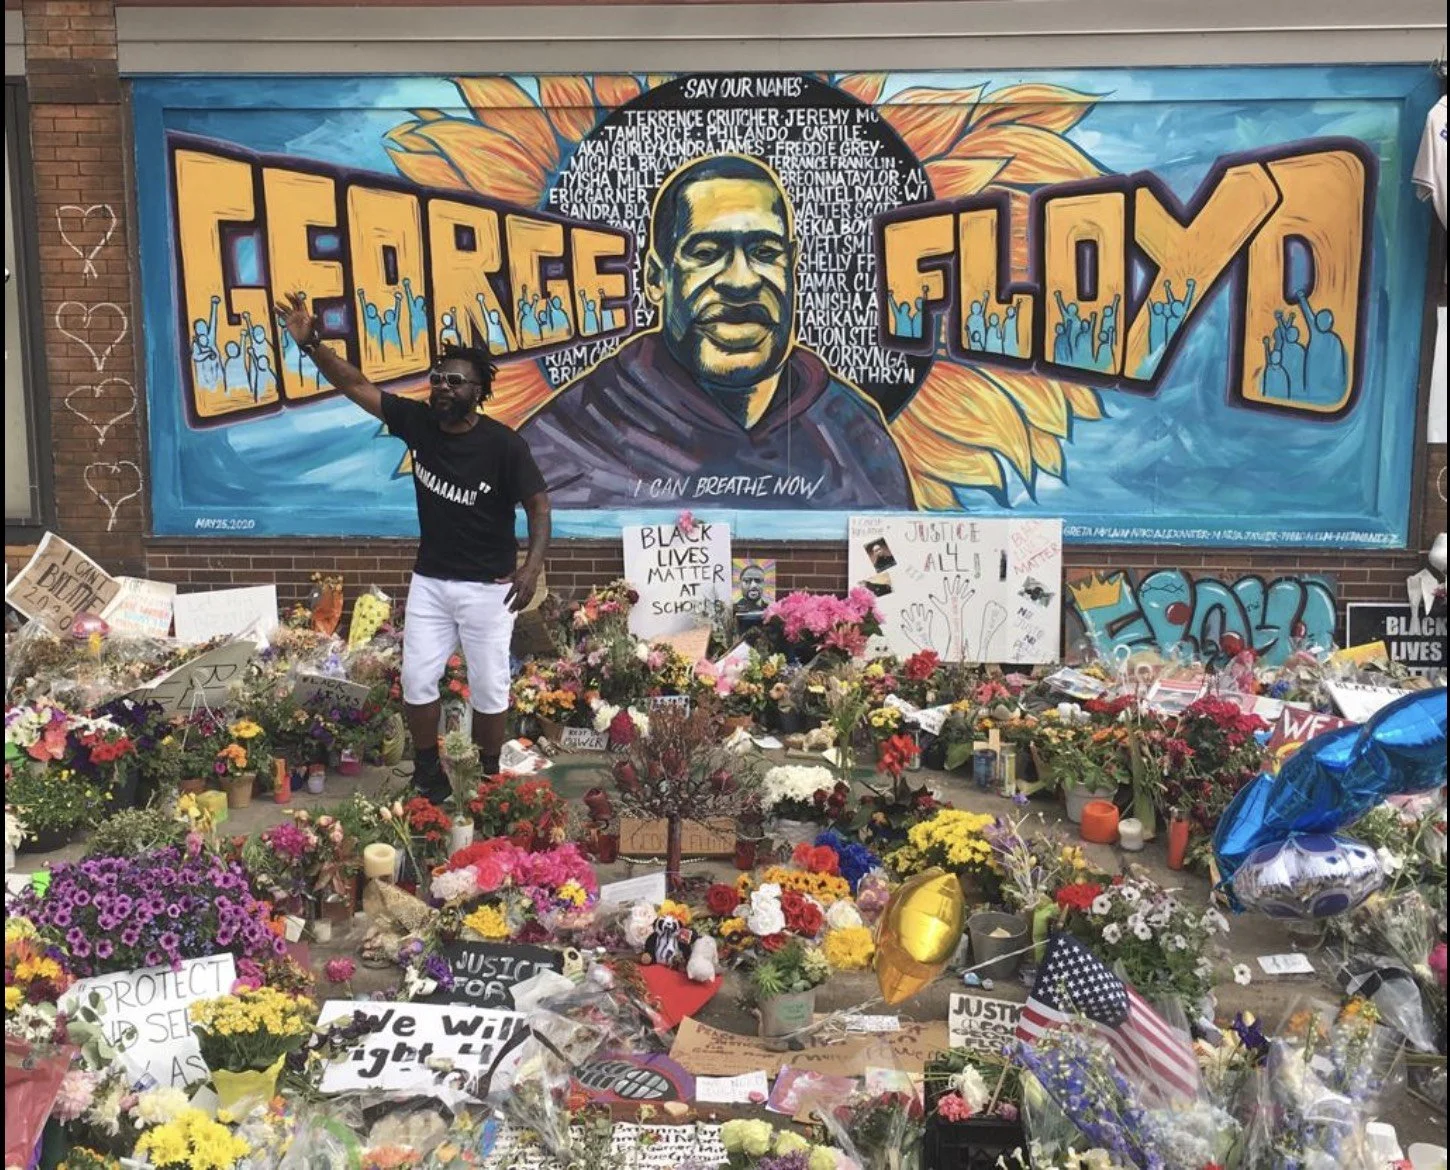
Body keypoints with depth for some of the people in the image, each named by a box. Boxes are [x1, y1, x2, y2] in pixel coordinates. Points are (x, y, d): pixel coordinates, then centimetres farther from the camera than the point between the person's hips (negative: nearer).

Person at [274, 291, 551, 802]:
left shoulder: (503, 444, -17)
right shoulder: (417, 421, -6)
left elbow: (538, 504, -14)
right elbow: (356, 385, -5)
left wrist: (533, 565, -28)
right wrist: (311, 343, -19)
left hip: (487, 586, -4)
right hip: (429, 580, 4)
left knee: (488, 688, 6)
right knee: (417, 680, 5)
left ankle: (488, 776, 24)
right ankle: (428, 773, 22)